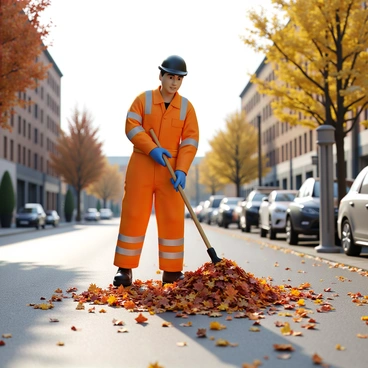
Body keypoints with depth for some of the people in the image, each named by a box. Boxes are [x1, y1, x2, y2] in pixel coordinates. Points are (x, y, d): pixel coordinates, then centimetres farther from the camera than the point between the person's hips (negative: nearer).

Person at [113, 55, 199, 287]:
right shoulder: (143, 99, 2)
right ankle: (125, 269, 6)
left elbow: (190, 141, -3)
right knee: (133, 216, -1)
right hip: (141, 166, -1)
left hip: (171, 170, 1)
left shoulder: (187, 107, 3)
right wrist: (152, 148, -21)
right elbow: (132, 126, -8)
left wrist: (182, 170, -16)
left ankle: (172, 271, 11)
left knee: (172, 219, 1)